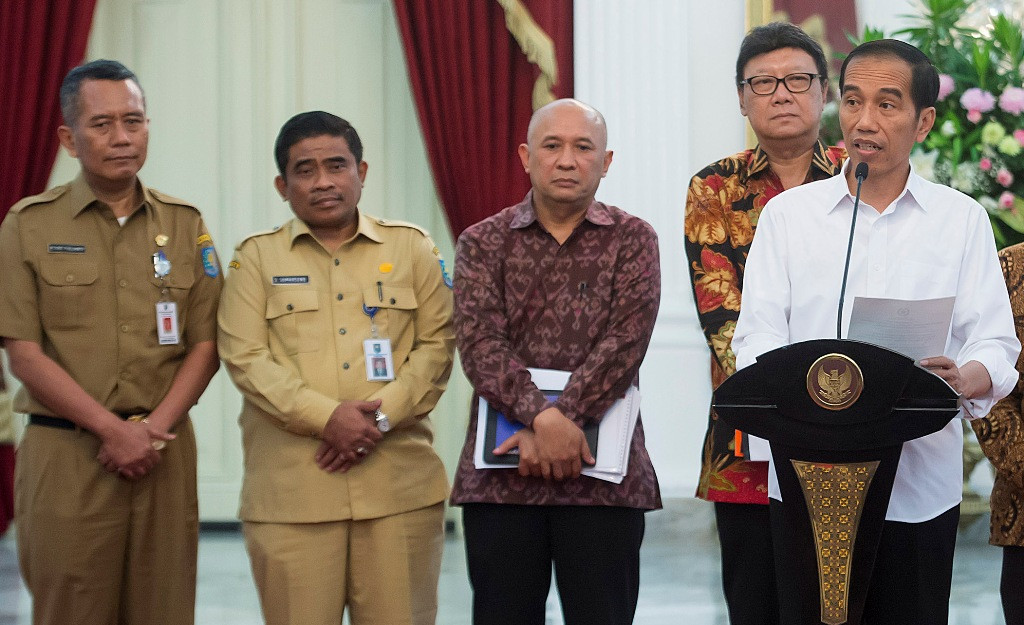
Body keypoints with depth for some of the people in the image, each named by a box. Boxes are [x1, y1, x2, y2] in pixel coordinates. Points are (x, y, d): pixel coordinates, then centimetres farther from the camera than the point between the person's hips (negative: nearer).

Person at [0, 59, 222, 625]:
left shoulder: (185, 226, 10)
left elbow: (205, 345, 7)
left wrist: (152, 428, -9)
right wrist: (113, 429, -12)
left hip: (163, 451, 2)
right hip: (65, 454, -2)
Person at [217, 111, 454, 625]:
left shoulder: (413, 248, 13)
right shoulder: (257, 256, 9)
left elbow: (437, 345, 5)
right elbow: (244, 357, -2)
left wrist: (382, 416, -10)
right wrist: (326, 417, -14)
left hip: (399, 486, 1)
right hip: (290, 491, -1)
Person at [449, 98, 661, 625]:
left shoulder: (633, 240, 6)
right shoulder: (482, 244, 8)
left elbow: (624, 342, -7)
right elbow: (480, 343, -6)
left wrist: (556, 428, -17)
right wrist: (543, 417, -22)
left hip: (603, 474, -1)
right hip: (501, 476, 1)